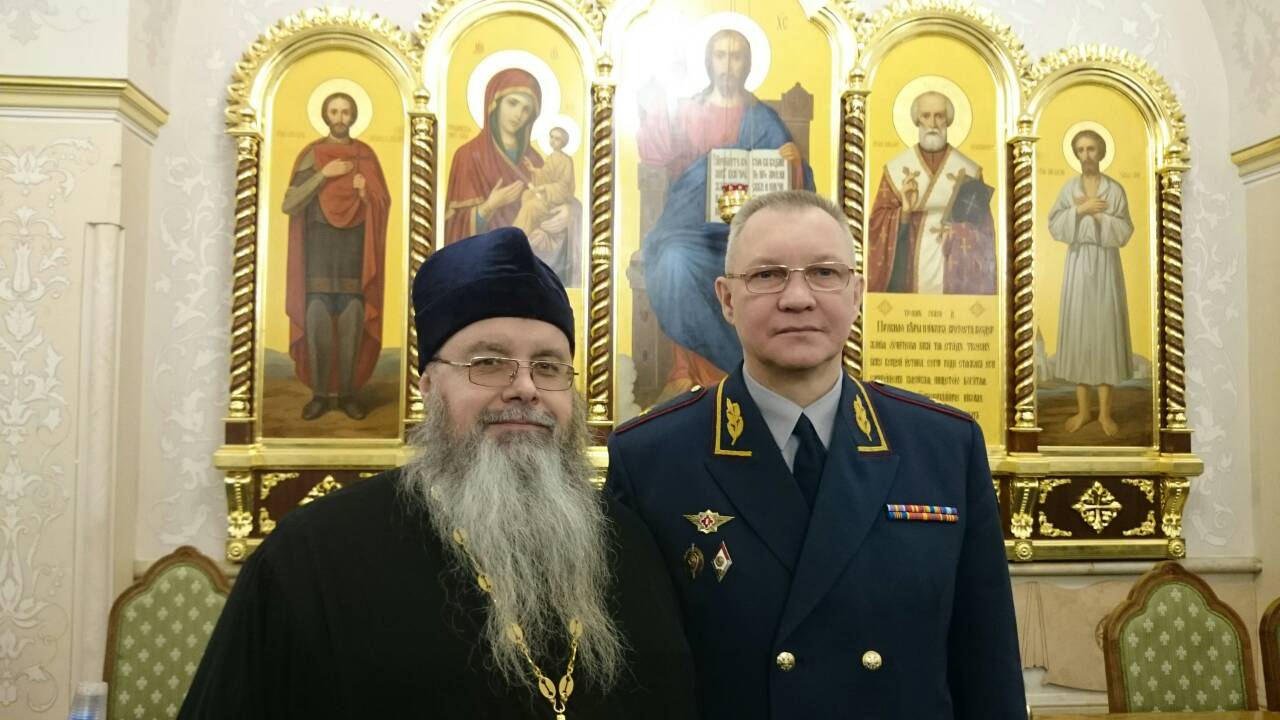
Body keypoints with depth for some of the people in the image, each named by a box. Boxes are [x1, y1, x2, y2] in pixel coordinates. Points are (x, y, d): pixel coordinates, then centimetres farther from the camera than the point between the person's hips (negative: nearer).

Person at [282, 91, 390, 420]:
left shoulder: (365, 155, 9)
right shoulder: (311, 155, 6)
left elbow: (384, 204, 7)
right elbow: (289, 205, -3)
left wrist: (365, 192, -14)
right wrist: (322, 175, -11)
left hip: (355, 246, 0)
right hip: (319, 244, 0)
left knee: (352, 322, -4)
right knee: (317, 321, -6)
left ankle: (347, 392, 5)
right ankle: (320, 393, 4)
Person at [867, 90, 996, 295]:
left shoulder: (969, 172, 3)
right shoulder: (895, 169, 3)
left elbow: (984, 235, 4)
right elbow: (876, 224, -1)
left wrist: (956, 233, -14)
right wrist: (904, 212, -18)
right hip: (907, 277, 0)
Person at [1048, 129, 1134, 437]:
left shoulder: (1115, 189, 0)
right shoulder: (1068, 189, 5)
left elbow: (1123, 232, -6)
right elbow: (1054, 226, -5)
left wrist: (1097, 214, -14)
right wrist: (1080, 210, -16)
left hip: (1106, 264, -1)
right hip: (1078, 263, 1)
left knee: (1106, 328, 0)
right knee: (1078, 328, 2)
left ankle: (1104, 410, 8)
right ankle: (1082, 408, 11)